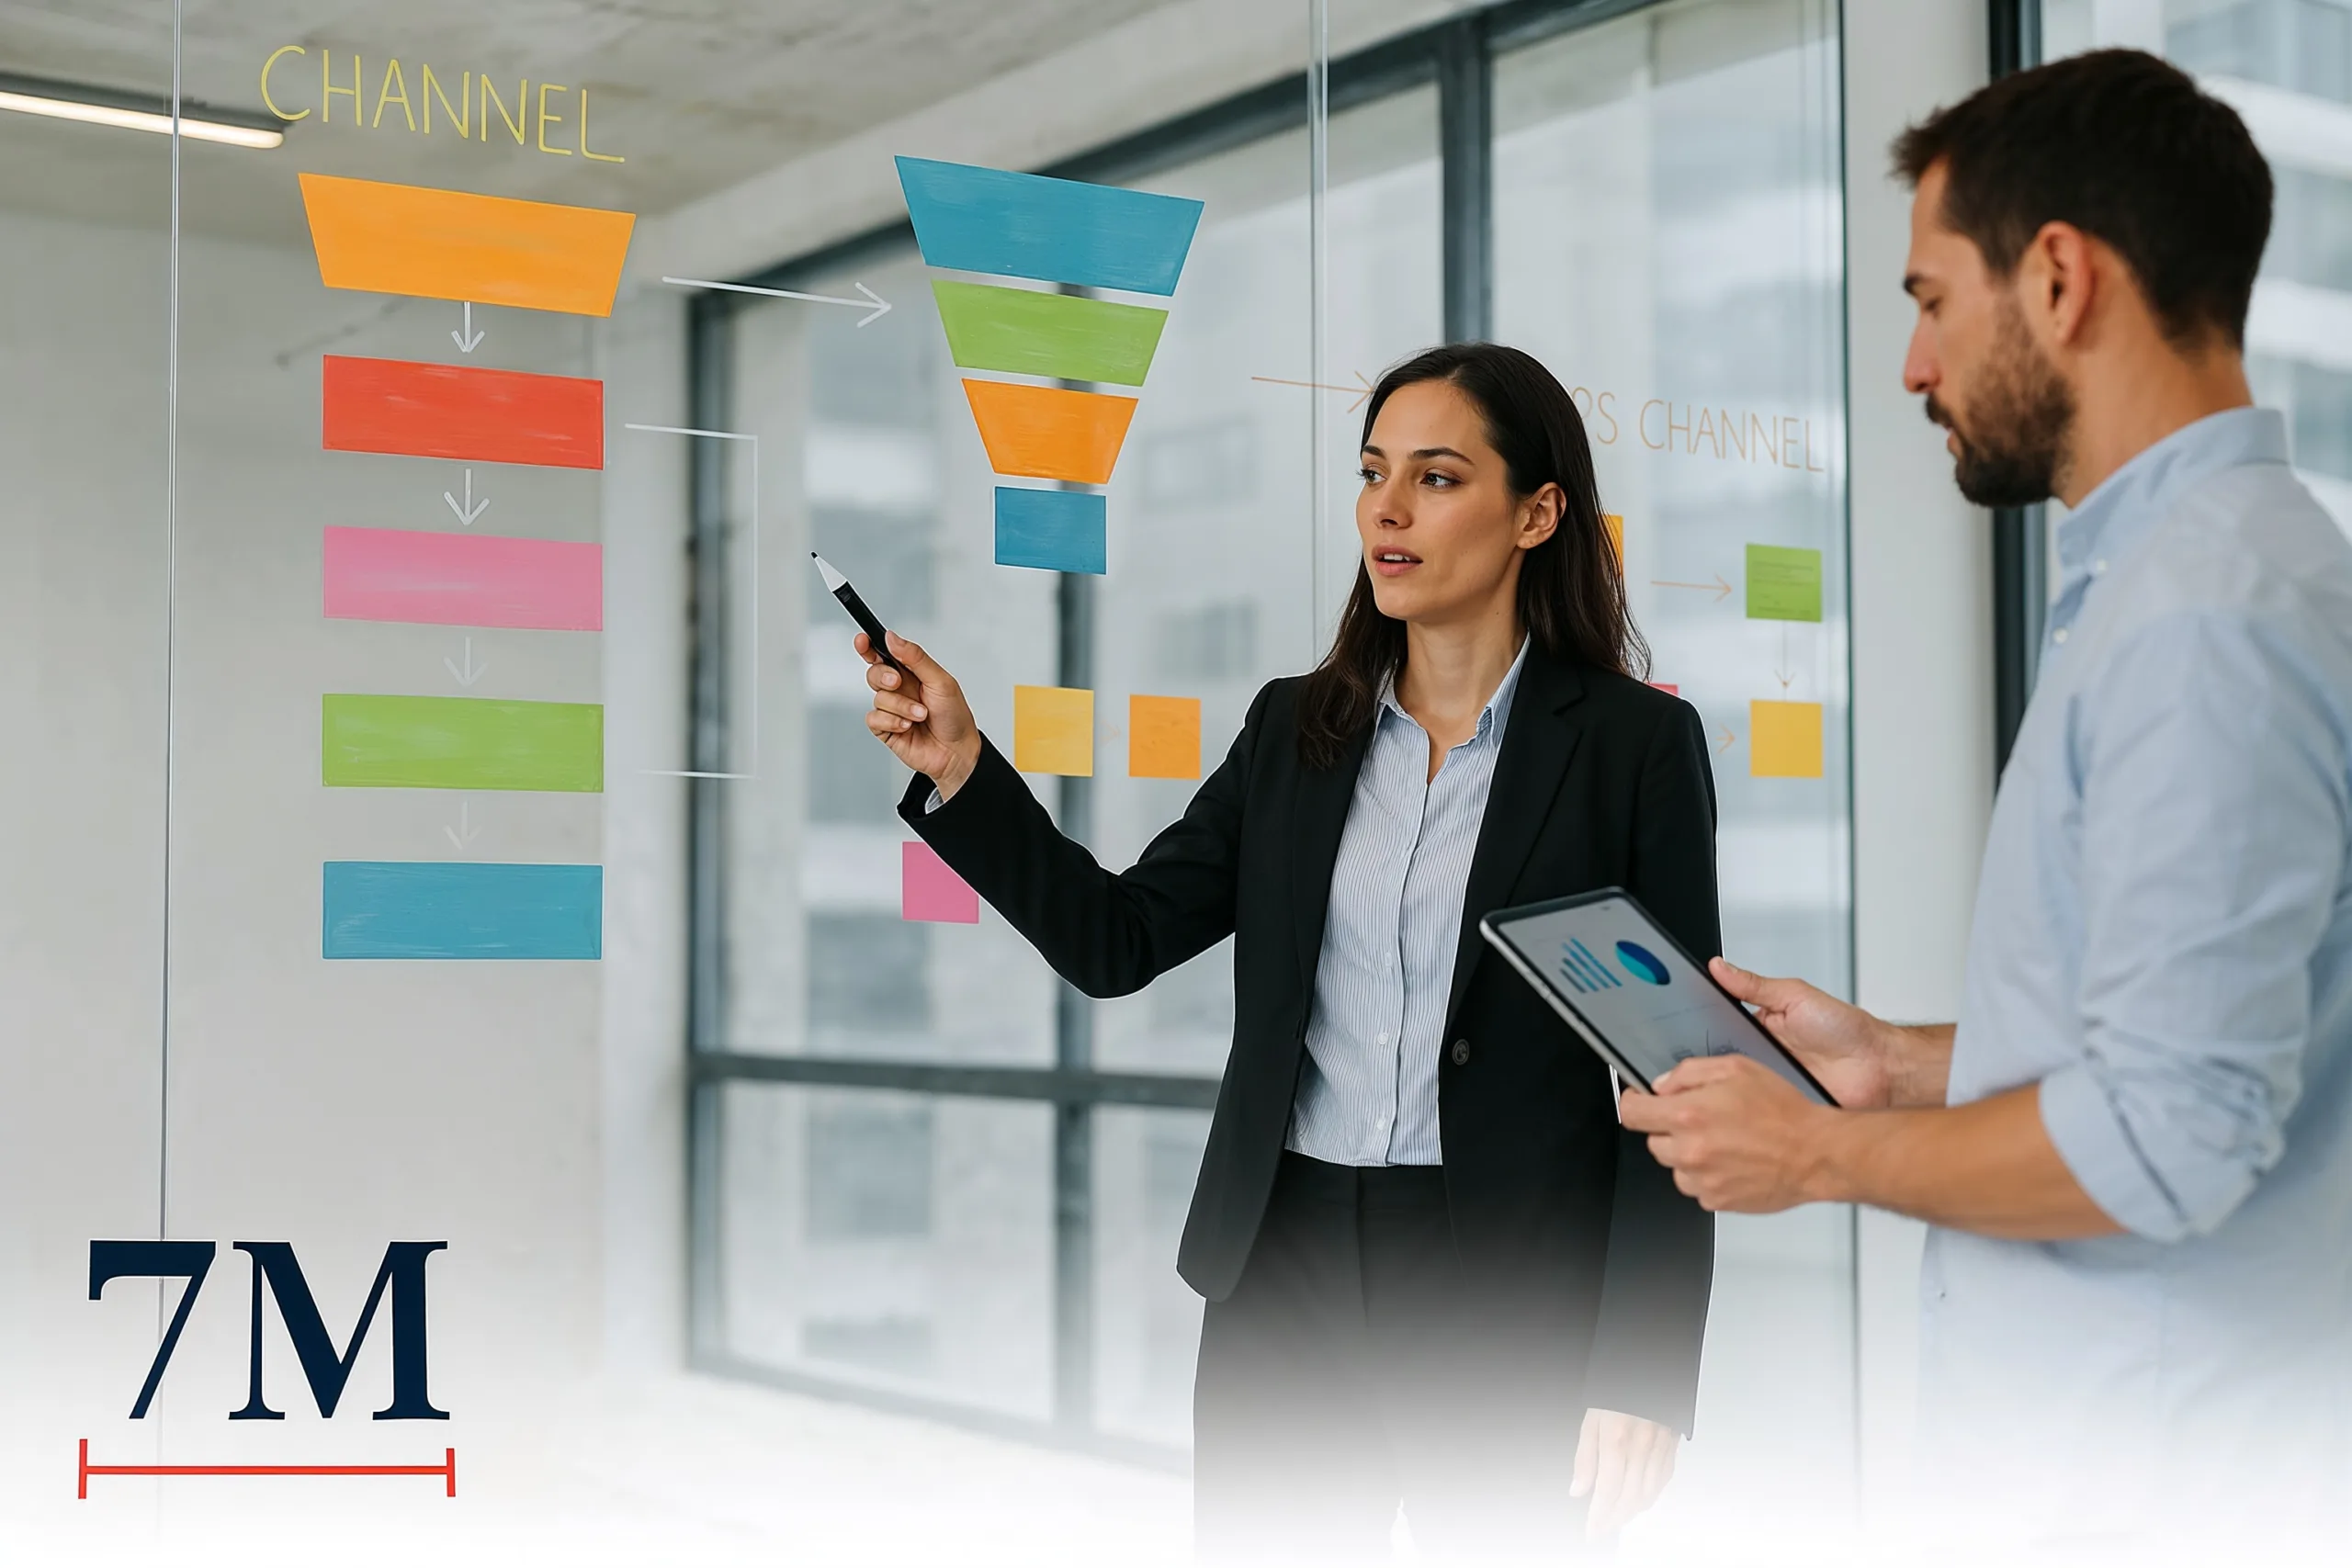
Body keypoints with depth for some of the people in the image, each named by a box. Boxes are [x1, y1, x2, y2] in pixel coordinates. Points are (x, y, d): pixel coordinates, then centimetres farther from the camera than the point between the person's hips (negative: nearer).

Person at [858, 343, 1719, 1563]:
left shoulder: (1634, 743, -5)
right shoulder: (1296, 728, 7)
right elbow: (1117, 940, 5)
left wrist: (1645, 1373, -11)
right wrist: (961, 769, -7)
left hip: (1513, 1295, -3)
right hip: (1286, 1271, 4)